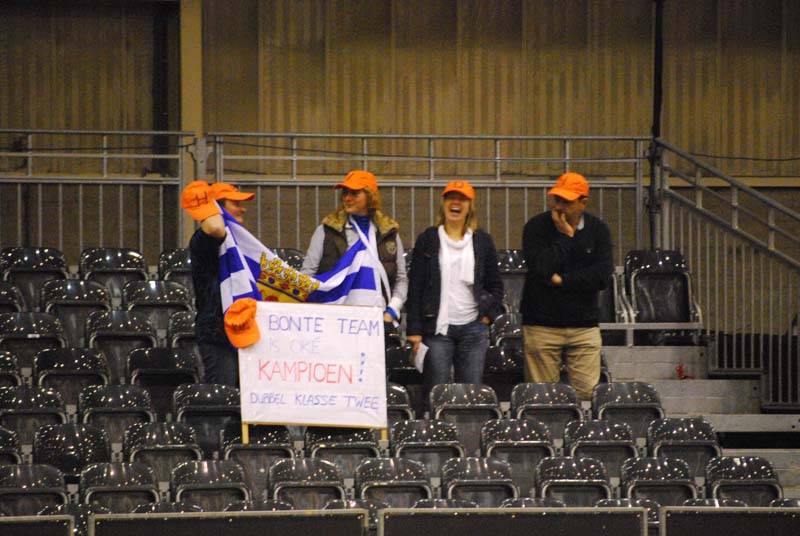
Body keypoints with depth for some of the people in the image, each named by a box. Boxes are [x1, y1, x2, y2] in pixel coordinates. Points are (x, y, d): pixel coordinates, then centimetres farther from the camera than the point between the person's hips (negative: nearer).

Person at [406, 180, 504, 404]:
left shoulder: (483, 241, 10)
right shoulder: (427, 240, 5)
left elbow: (495, 285, 18)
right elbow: (415, 287, 3)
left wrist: (489, 314, 3)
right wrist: (414, 330, -4)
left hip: (473, 327, 2)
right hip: (437, 328, -2)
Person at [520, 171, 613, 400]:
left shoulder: (598, 230, 5)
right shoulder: (536, 227, -2)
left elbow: (602, 276, -7)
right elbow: (541, 269, -17)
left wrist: (562, 280, -10)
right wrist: (565, 235, -11)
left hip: (584, 327, 2)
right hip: (541, 327, -2)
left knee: (588, 394, -6)